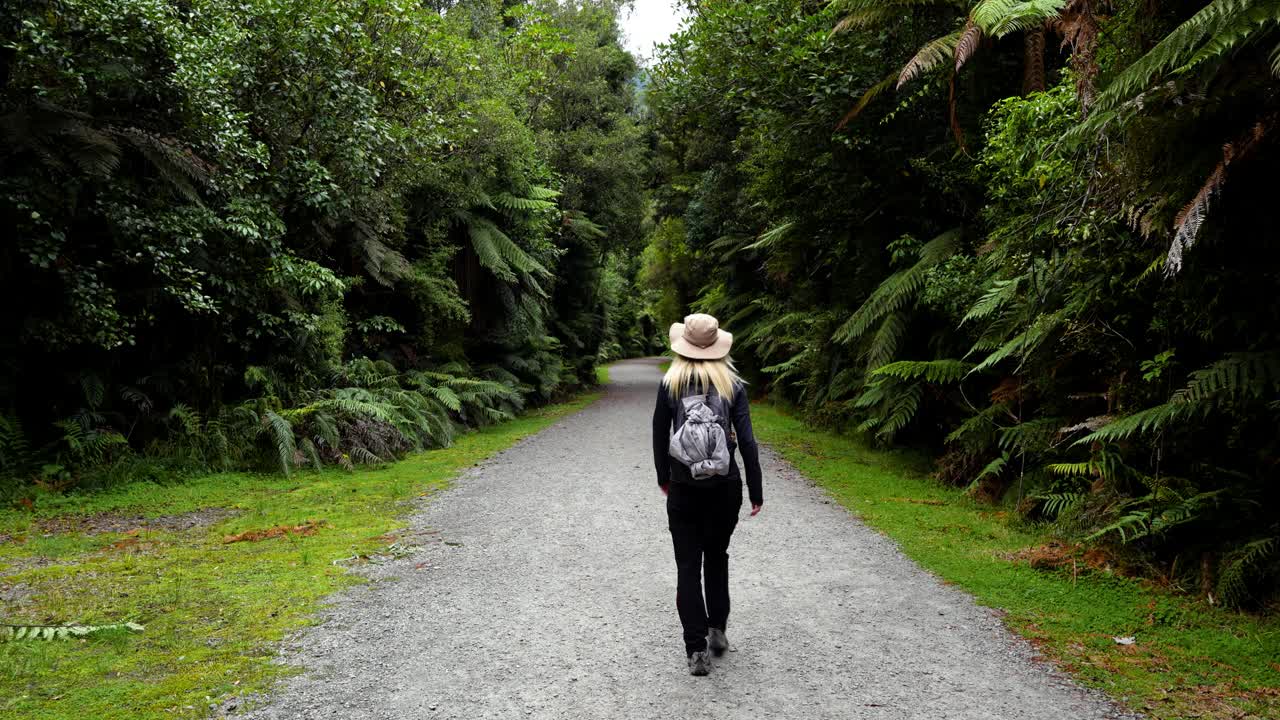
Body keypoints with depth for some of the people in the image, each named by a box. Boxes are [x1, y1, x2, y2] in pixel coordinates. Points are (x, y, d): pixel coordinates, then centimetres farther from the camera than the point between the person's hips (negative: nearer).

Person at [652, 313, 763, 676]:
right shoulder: (733, 384, -5)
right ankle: (717, 629, 28)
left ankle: (697, 650, 2)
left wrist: (663, 477, 18)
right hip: (725, 486, 1)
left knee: (688, 567, 5)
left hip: (683, 487, -1)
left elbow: (659, 435, 2)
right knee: (716, 557, 23)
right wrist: (756, 492, 0)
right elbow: (746, 441, -7)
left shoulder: (669, 383, -4)